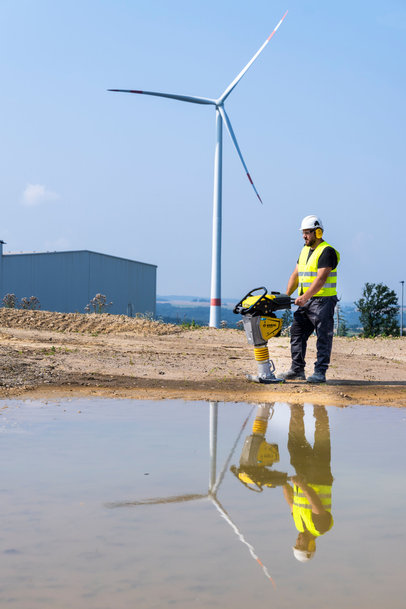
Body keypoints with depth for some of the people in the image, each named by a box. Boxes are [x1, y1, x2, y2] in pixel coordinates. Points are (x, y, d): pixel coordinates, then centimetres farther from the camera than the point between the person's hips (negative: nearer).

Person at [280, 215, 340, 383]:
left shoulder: (327, 251, -12)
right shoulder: (305, 250, 16)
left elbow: (321, 278, -21)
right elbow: (296, 274, 17)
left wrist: (304, 297, -27)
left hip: (323, 300, -9)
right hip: (305, 301, 9)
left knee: (323, 337, -4)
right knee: (297, 333, 9)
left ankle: (320, 372, -3)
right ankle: (297, 370, 15)